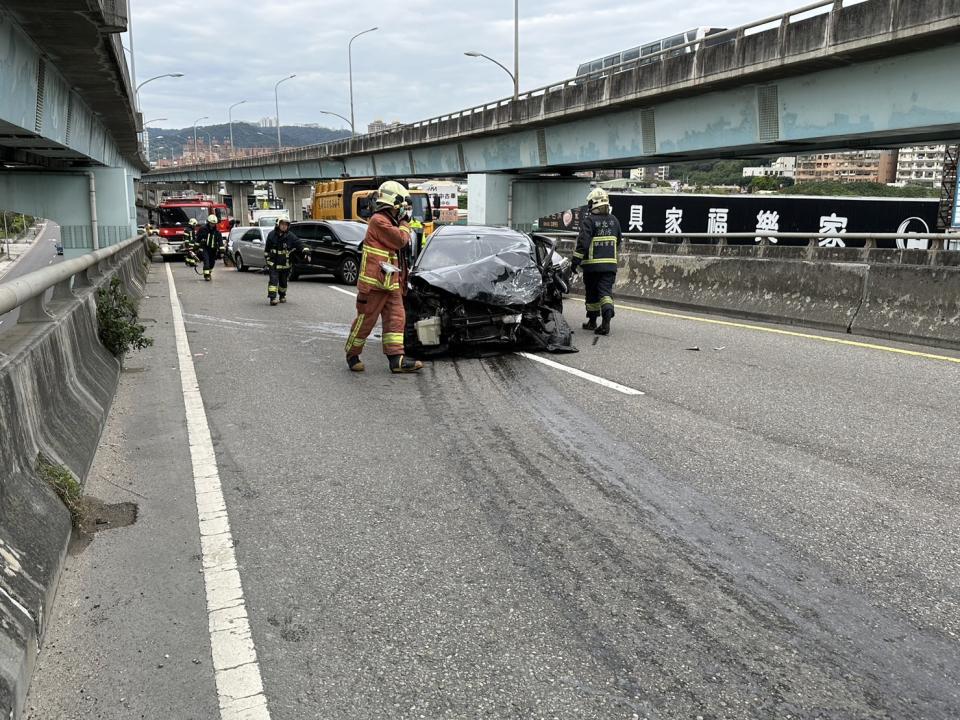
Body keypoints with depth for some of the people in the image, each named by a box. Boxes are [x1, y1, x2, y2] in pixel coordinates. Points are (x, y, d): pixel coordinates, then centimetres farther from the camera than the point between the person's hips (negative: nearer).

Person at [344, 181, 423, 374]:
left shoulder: (390, 222, 20)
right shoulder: (379, 221, -13)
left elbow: (399, 246, 23)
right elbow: (401, 240, -18)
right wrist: (404, 224, -2)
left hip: (391, 284, 10)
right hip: (375, 283, -10)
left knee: (396, 318, 3)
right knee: (366, 320, -1)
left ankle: (396, 359, 2)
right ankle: (352, 355, 14)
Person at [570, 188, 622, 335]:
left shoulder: (589, 220, -9)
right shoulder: (614, 220, 10)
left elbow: (583, 241, -17)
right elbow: (619, 241, 20)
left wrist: (576, 260, -13)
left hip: (592, 264, -4)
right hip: (610, 264, 4)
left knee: (592, 293, 9)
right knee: (606, 291, 1)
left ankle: (592, 321, 19)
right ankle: (607, 318, -20)